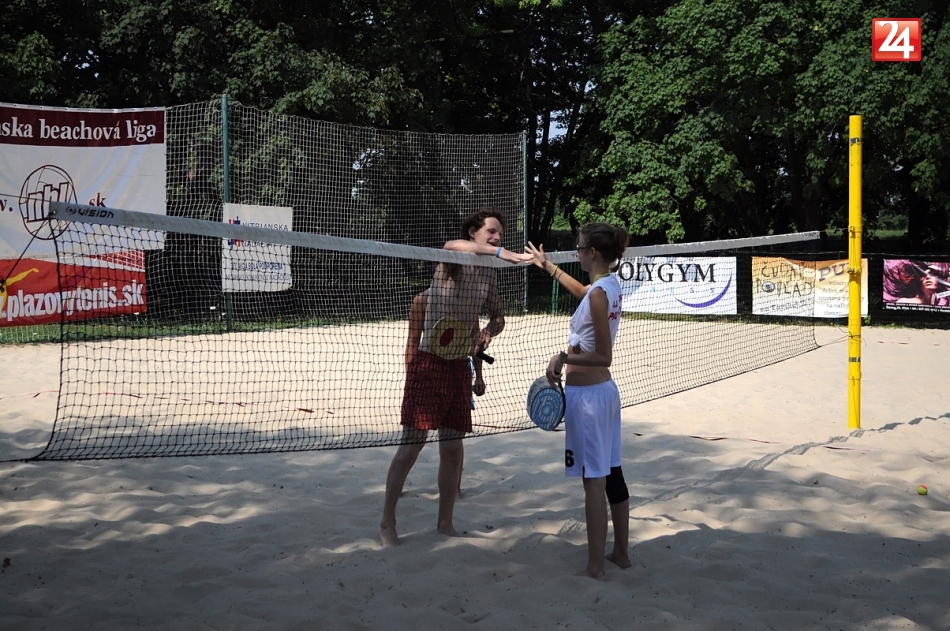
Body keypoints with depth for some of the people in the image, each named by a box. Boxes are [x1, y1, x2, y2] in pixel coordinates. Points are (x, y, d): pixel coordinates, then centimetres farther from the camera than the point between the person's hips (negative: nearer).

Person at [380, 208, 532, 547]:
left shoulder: (488, 275, 9)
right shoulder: (451, 260, -11)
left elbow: (498, 316, 22)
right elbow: (453, 245, -36)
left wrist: (488, 333, -2)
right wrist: (502, 253, -49)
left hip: (459, 365, 6)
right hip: (429, 363, -6)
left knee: (453, 447, 9)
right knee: (411, 445, -3)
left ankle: (445, 521, 23)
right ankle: (387, 522, 11)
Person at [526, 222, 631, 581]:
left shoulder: (599, 294, -20)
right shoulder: (610, 285, 7)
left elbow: (603, 357, -21)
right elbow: (582, 292, 31)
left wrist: (563, 359, -19)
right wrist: (548, 266, 37)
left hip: (586, 395, -9)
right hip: (605, 390, 9)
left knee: (594, 481, -2)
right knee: (612, 475, 16)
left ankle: (595, 568, 6)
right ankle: (620, 552, 27)